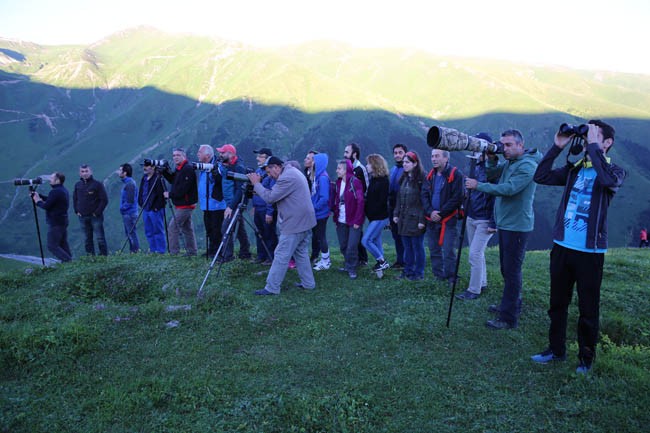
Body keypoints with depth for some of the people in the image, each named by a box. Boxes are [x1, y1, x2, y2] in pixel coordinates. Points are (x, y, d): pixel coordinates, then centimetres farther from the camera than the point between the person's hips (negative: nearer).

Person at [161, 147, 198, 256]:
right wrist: (165, 170, 4)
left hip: (185, 205, -10)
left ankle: (173, 252, -3)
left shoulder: (188, 169, -17)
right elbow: (172, 180, 17)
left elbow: (182, 189, -23)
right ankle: (192, 251, 19)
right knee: (187, 228, 13)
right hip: (183, 205, 10)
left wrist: (170, 194, -15)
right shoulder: (180, 169, 16)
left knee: (173, 227, -8)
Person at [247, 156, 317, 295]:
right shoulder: (292, 171, 15)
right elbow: (276, 195, 17)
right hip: (304, 221, 11)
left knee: (281, 256, -4)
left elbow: (270, 198, -20)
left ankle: (272, 288, 2)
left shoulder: (286, 177, -20)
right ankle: (308, 283, 25)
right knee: (301, 252, 19)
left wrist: (256, 184, -9)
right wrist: (259, 190, 6)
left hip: (295, 223, -11)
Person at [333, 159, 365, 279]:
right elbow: (336, 200, 11)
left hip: (353, 220, -6)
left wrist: (357, 220, -17)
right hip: (341, 220, 6)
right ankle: (348, 265, 29)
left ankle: (352, 269, 9)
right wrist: (336, 217, 4)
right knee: (343, 246, 12)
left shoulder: (355, 182, -12)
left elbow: (360, 202, -14)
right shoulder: (338, 182, 8)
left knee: (352, 247, -5)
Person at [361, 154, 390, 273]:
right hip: (374, 217, 9)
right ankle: (380, 262, 22)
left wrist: (371, 212, -14)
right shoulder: (373, 179, 11)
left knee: (366, 240, -9)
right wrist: (367, 210, 1)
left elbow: (382, 201, -18)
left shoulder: (383, 180, -15)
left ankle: (382, 262, 2)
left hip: (379, 217, -9)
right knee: (376, 241, 13)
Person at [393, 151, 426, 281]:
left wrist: (422, 219, -18)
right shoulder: (404, 178, 13)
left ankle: (419, 273, 13)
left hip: (415, 220, -7)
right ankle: (408, 270, 24)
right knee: (407, 247, 14)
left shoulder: (422, 178, -12)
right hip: (403, 219, 7)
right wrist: (396, 214, 12)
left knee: (417, 247, 3)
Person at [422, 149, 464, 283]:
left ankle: (451, 280, 5)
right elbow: (424, 195, 7)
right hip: (432, 220, 6)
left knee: (448, 252, -5)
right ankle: (438, 277, 22)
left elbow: (457, 198, -13)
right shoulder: (431, 175, 12)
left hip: (449, 220, -6)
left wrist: (441, 213, -13)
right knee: (434, 251, 11)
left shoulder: (455, 174, -8)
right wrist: (430, 212, -9)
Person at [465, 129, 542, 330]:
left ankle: (509, 318, -1)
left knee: (512, 271, -6)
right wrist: (491, 159, -4)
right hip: (505, 223, 9)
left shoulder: (527, 165, -16)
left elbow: (509, 189, -25)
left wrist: (478, 186, -23)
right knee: (507, 269, 18)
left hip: (517, 226, -9)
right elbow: (493, 174, 13)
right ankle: (510, 305, 33)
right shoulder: (509, 163, 13)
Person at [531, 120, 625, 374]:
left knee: (588, 309, 6)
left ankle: (586, 358, 23)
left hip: (590, 251, -4)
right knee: (557, 303, 14)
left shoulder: (614, 171, -3)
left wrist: (592, 146, -19)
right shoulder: (574, 169, 10)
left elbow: (610, 180, -27)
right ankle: (556, 350, 29)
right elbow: (541, 177, 1)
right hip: (562, 246, 5)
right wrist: (557, 147, -4)